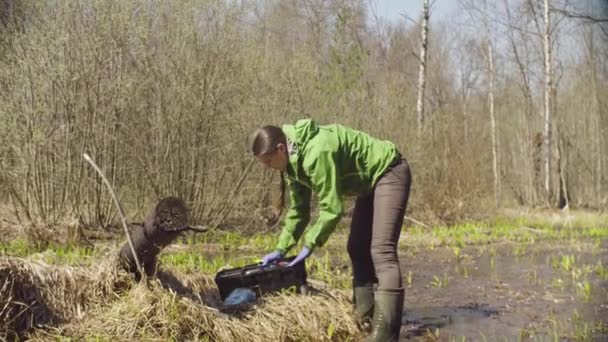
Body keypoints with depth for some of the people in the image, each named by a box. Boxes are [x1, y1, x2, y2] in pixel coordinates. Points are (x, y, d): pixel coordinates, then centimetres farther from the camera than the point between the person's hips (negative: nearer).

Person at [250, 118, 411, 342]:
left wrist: (309, 245, -19)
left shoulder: (316, 154, -33)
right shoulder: (294, 161, -1)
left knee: (381, 251, -20)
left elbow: (331, 209, -29)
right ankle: (366, 319, 17)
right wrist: (281, 250, 3)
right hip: (370, 182, 11)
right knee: (358, 249, 11)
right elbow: (298, 210, 7)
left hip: (389, 173, -11)